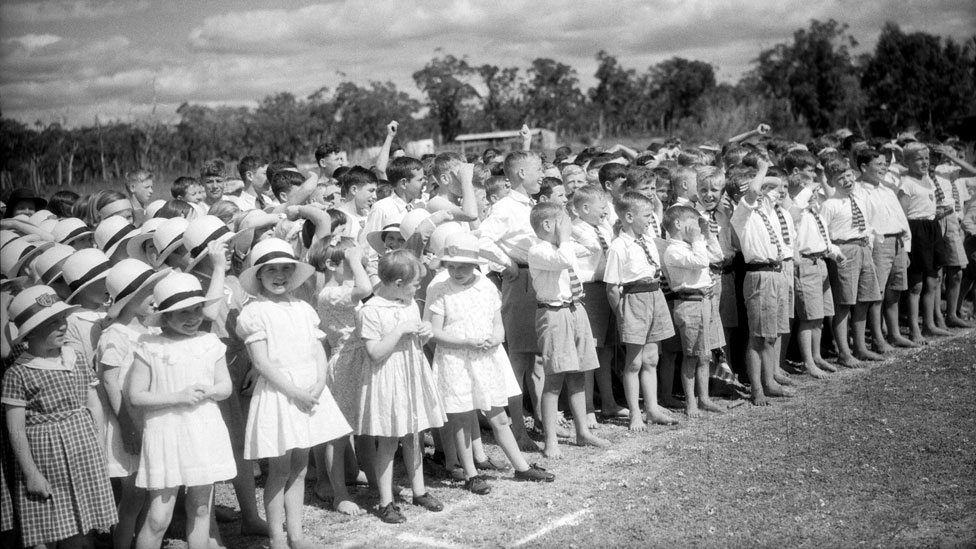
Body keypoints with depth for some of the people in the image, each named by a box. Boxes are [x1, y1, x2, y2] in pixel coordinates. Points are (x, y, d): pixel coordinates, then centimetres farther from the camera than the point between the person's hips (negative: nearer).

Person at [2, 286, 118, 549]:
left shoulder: (76, 361, 7)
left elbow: (95, 408, 12)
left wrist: (90, 443, 1)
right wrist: (31, 474, -12)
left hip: (86, 459, 5)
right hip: (47, 465, -5)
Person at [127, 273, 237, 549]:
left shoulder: (209, 343, 4)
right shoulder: (150, 348, -7)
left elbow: (225, 387, 8)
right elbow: (135, 396, -9)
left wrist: (207, 391, -15)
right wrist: (179, 396, -18)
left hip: (205, 433, 4)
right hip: (166, 434, -4)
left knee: (200, 509, 13)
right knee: (159, 517, -5)